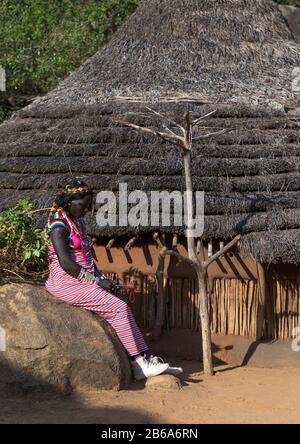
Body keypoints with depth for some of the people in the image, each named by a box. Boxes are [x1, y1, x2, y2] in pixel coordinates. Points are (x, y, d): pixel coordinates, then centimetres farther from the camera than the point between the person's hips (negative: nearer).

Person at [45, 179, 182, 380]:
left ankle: (147, 360, -7)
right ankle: (139, 363, -12)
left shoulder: (78, 222, 16)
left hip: (83, 280, 9)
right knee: (118, 308, -18)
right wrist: (96, 281, -17)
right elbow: (65, 263, -20)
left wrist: (102, 278, 4)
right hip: (65, 283, -9)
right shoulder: (59, 225, -13)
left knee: (123, 309, -5)